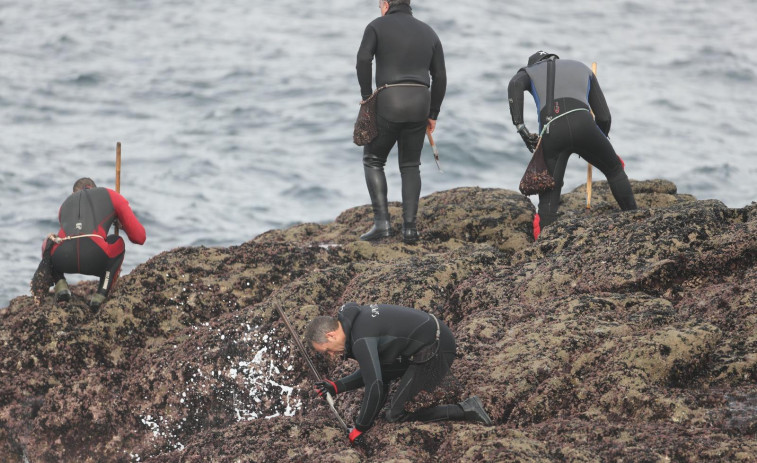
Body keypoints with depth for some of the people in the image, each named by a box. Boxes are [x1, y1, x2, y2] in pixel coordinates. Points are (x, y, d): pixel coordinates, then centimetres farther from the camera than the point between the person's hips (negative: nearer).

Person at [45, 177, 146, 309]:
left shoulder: (66, 203, 37)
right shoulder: (111, 196, 28)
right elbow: (139, 238, 27)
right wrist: (123, 226, 49)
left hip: (62, 259, 3)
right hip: (95, 259, -3)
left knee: (48, 243, 41)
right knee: (117, 242, 35)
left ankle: (60, 285, 13)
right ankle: (101, 294, 13)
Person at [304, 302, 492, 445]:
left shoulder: (361, 340, -22)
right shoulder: (358, 319, 10)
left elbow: (374, 386, -28)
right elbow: (370, 372, 17)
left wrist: (360, 428, -17)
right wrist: (337, 386, 5)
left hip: (436, 352, -10)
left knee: (397, 415, -6)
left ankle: (465, 410, -6)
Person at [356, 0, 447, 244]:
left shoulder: (377, 26, 5)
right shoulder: (428, 32, 17)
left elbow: (363, 60, -11)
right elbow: (440, 76, 11)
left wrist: (366, 96, -1)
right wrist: (433, 114, 16)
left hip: (388, 103, -4)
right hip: (419, 104, 4)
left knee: (373, 160, 13)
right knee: (410, 166, 15)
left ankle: (381, 221, 0)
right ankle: (409, 228, 4)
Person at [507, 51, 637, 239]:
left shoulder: (529, 72, 30)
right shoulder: (582, 68, 36)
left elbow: (515, 85, 0)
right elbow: (604, 116, 29)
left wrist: (520, 126, -3)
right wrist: (598, 145, 45)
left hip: (551, 133, -1)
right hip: (582, 124, 1)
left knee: (549, 195, 9)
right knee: (614, 170, 26)